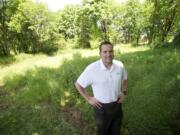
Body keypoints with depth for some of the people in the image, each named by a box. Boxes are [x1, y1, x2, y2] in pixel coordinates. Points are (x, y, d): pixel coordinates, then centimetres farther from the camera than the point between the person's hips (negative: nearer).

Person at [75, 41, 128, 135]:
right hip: (102, 107, -3)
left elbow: (125, 79, 11)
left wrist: (124, 92, -2)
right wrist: (89, 99, -12)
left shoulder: (120, 65, -10)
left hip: (117, 105, 4)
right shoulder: (92, 68, -23)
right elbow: (78, 84, -11)